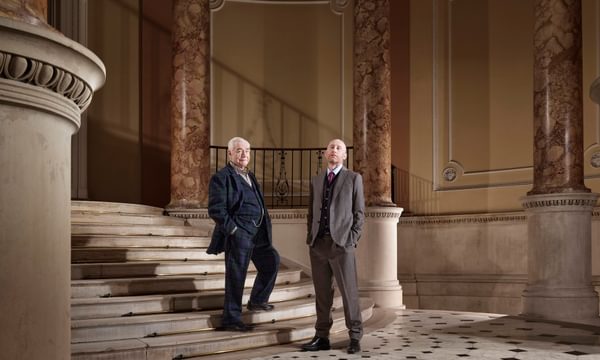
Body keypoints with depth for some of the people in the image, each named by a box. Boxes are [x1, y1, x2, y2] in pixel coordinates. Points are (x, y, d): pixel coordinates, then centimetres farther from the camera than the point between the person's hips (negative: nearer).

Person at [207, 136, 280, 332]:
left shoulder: (250, 176, 18)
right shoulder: (221, 177, -8)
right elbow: (216, 209, -15)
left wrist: (264, 226, 13)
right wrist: (233, 229, -18)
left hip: (256, 232, 9)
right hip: (238, 233, -9)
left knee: (272, 260, 16)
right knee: (236, 276, -3)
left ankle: (257, 301, 32)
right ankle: (231, 319, 8)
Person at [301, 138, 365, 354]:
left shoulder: (353, 178, 5)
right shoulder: (315, 181, 17)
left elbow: (359, 212, 2)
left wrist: (352, 238, -7)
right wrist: (310, 237, 7)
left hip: (341, 243, -4)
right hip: (318, 243, 4)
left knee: (349, 291, -2)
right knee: (322, 293, 6)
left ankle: (355, 337, 7)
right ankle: (322, 337, 11)